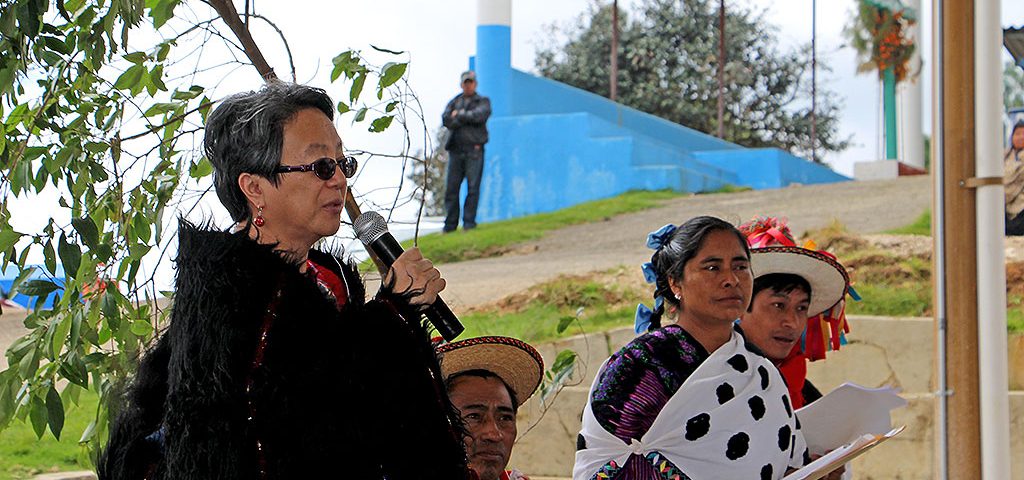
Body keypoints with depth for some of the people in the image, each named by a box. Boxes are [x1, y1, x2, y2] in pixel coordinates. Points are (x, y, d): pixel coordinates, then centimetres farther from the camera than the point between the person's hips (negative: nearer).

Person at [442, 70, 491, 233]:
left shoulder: (483, 101, 12)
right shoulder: (454, 102, 19)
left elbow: (480, 115, -10)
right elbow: (446, 120, 2)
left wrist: (459, 115, -2)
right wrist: (468, 118, -6)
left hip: (474, 149, -3)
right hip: (456, 149, 3)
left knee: (473, 187, -6)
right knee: (451, 187, 0)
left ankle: (469, 221, -2)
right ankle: (450, 223, 5)